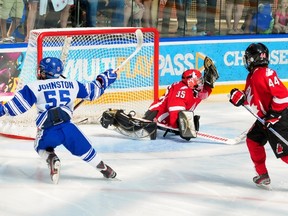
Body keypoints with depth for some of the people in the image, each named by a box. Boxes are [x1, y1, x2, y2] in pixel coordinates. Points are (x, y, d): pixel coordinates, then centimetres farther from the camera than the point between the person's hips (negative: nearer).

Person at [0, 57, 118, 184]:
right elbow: (91, 92, 28)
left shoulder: (35, 87, 4)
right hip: (68, 129, 2)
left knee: (42, 148, 28)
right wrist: (104, 80, 45)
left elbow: (18, 106, 2)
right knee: (85, 150, 23)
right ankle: (105, 170, 28)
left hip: (48, 132, -2)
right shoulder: (71, 84, 14)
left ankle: (51, 159, -1)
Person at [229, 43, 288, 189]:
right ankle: (263, 176, 25)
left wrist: (274, 114, -23)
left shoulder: (266, 73, -20)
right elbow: (251, 98, 21)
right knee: (253, 140, 17)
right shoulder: (252, 76, 12)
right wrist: (239, 97, 0)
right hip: (265, 118, 11)